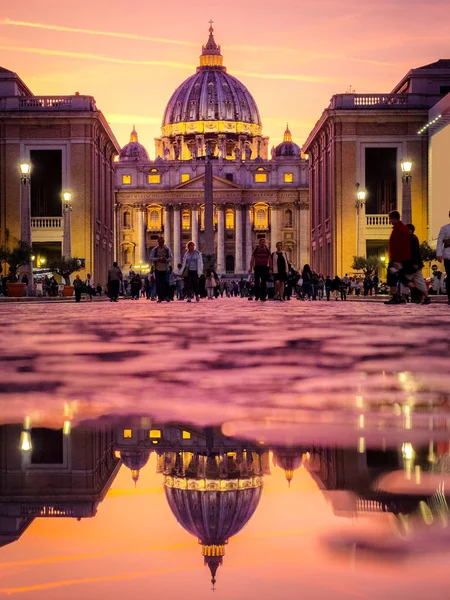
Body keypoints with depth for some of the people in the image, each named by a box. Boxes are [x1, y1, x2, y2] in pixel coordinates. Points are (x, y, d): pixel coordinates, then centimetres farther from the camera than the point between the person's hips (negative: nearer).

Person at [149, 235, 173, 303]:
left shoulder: (167, 249, 2)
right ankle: (160, 297, 4)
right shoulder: (154, 249, 2)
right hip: (157, 269, 0)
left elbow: (171, 258, 0)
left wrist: (165, 260, -20)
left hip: (165, 269, 0)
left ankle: (166, 296, 8)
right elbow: (151, 258, -4)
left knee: (165, 283, -4)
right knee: (158, 284, -1)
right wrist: (158, 259, -21)